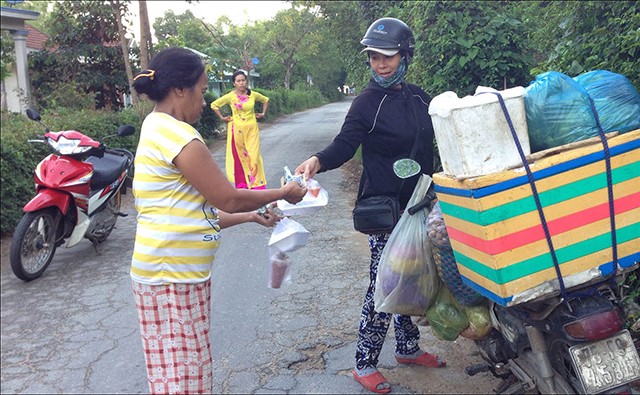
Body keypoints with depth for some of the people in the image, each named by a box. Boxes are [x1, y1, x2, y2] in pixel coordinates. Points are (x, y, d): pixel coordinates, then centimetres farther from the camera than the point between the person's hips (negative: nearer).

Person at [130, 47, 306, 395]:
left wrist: (252, 215, 18)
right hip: (171, 275, -10)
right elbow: (228, 199, -13)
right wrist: (283, 193, 2)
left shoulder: (160, 130, 14)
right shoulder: (176, 133, -17)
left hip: (180, 272, 10)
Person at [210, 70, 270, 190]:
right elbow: (214, 105, 3)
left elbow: (266, 100, 19)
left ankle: (257, 183, 6)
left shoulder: (253, 94, 0)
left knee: (254, 154, -3)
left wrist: (263, 113, 11)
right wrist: (222, 118, 1)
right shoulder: (230, 96, -5)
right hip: (237, 129, -1)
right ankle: (242, 183, 14)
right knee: (239, 155, 4)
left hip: (252, 128, 1)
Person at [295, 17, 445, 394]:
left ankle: (408, 347, 34)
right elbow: (345, 145, -16)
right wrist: (318, 161, -35)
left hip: (418, 204, 7)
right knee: (383, 286, -4)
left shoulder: (419, 98, 9)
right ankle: (365, 365, 10)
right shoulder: (367, 102, -8)